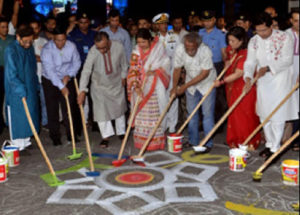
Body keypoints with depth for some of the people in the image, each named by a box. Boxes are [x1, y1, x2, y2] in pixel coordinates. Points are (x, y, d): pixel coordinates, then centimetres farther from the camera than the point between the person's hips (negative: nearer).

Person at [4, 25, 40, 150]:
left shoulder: (30, 48, 5)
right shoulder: (11, 51, -17)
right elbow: (11, 75, -20)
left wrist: (36, 86, 13)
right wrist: (21, 90, -24)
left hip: (30, 88, 7)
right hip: (15, 91, -7)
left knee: (29, 113, 12)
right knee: (17, 115, 1)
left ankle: (26, 140, 26)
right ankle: (17, 143, 12)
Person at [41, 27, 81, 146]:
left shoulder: (71, 46, -12)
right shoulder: (47, 49, -23)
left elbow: (77, 62, 0)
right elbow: (50, 70, -28)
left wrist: (69, 75, -14)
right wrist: (61, 87, -31)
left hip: (67, 79, 2)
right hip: (50, 81, -2)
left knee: (69, 108, 2)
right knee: (52, 110, 1)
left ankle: (71, 135, 13)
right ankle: (55, 137, 13)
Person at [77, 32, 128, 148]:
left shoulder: (118, 47, -22)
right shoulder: (93, 52, -28)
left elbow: (124, 64, -3)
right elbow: (86, 71, -32)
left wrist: (123, 76, 7)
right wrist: (82, 90, -39)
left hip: (117, 83, 2)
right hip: (99, 85, -2)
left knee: (119, 108, 14)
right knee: (101, 110, -8)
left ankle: (121, 132, 34)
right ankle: (106, 136, 5)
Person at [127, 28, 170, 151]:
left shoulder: (158, 49, -2)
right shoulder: (136, 52, 3)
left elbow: (166, 64, 2)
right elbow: (133, 70, -1)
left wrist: (155, 71, -15)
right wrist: (136, 86, -15)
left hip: (156, 88, -2)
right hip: (140, 88, 2)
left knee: (155, 114, 0)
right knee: (141, 114, 4)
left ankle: (156, 142, 9)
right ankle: (141, 142, 12)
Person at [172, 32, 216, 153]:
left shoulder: (205, 51, -29)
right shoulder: (180, 50, -19)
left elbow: (204, 74, -24)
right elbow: (177, 69, -5)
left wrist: (185, 86, -21)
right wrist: (174, 87, 1)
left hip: (207, 84, -4)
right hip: (190, 84, 4)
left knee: (208, 114, -4)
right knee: (192, 114, 10)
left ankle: (208, 143, 4)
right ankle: (193, 141, 23)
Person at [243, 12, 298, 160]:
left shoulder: (284, 38, -9)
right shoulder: (254, 41, 2)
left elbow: (287, 60, -15)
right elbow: (250, 62, -4)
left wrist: (268, 68, -23)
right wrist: (248, 77, -21)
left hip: (280, 81, -4)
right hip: (263, 82, 5)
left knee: (277, 115, -5)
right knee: (264, 114, 11)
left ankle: (275, 148, 3)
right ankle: (269, 144, 27)